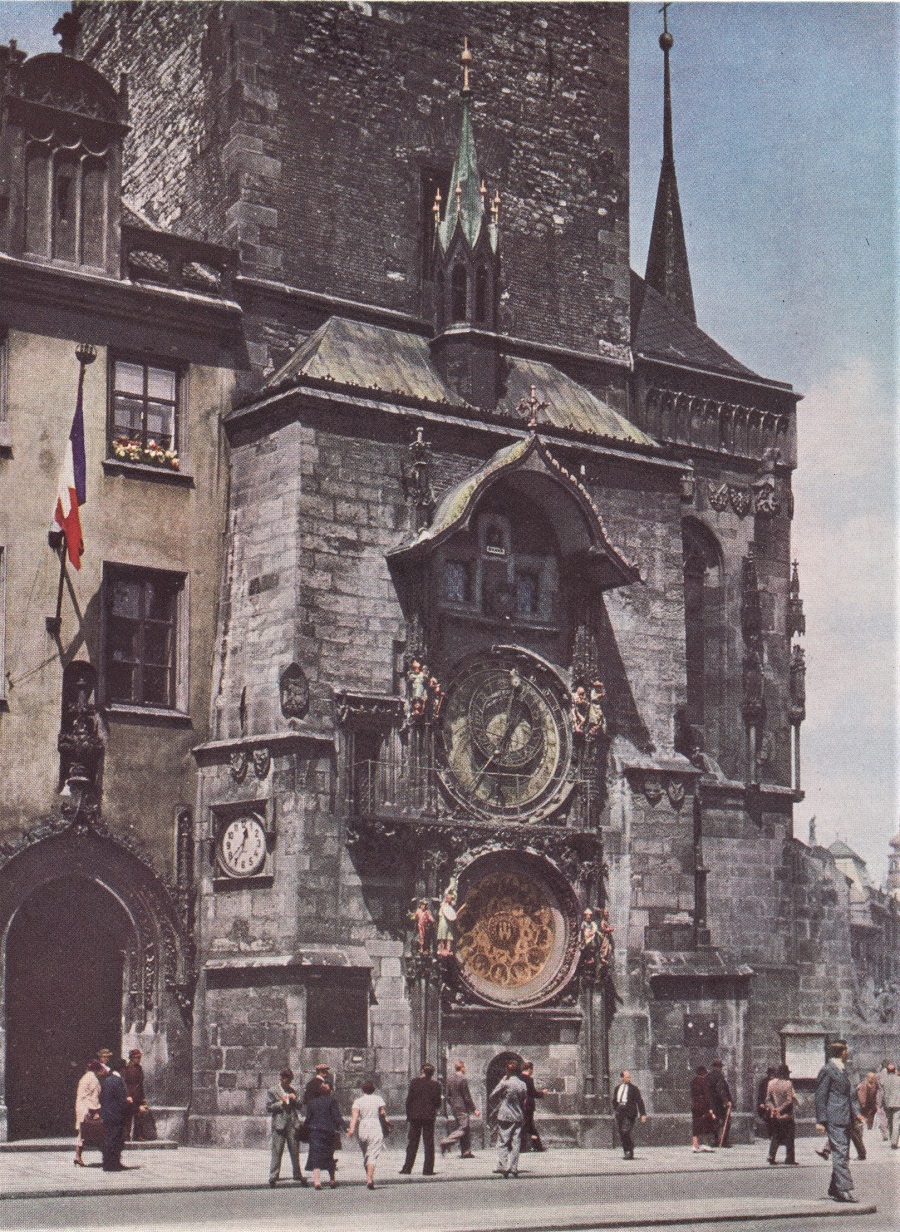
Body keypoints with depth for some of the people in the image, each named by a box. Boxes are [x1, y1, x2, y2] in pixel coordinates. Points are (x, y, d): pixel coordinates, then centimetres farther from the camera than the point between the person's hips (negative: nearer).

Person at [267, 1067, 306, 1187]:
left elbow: (299, 1107, 21)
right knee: (277, 1152, -5)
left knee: (295, 1151, 6)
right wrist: (281, 1103, -12)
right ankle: (273, 1177, -3)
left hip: (293, 1124, 4)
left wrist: (295, 1100, 2)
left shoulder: (293, 1091, 19)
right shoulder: (272, 1092, 6)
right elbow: (269, 1107, -2)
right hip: (279, 1124, -4)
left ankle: (298, 1175, 12)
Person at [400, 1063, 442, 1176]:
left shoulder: (415, 1082, -3)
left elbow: (409, 1099, -3)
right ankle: (428, 1169, 1)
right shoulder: (436, 1085, -3)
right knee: (428, 1144, 5)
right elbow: (438, 1102, 0)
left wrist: (408, 1115, 5)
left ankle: (407, 1168, 5)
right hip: (429, 1117, 0)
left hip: (415, 1116, 0)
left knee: (412, 1144, 7)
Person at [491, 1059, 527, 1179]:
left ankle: (503, 1167, -9)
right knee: (515, 1144, 7)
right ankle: (513, 1169, 4)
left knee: (502, 1143, 1)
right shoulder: (523, 1084, 4)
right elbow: (524, 1103, 9)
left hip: (504, 1117, -4)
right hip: (518, 1117, 4)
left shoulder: (505, 1083, -11)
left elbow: (492, 1095, -1)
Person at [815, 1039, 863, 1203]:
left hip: (845, 1119, 9)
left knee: (843, 1155, 11)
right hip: (834, 1119, -9)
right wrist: (821, 1120, -13)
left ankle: (834, 1189, 18)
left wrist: (856, 1112, 8)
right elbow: (820, 1096, -10)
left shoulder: (843, 1070, 19)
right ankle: (844, 1190, -16)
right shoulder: (827, 1070, -8)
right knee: (840, 1153, -13)